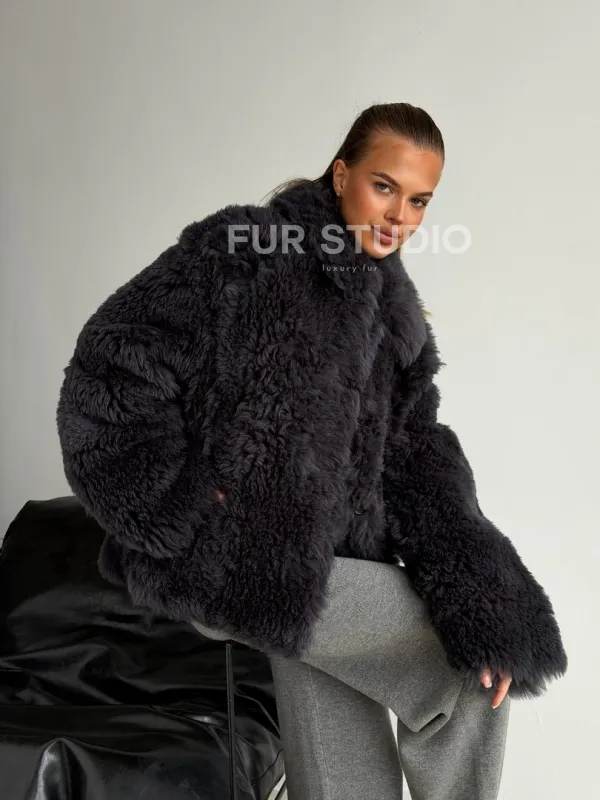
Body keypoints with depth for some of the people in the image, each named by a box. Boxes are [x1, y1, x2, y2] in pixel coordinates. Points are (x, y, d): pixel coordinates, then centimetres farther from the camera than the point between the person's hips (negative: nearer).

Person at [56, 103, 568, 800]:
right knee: (465, 683, -9)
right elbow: (113, 367, -14)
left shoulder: (393, 314, 10)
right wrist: (181, 515, -16)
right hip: (227, 561, -6)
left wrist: (479, 606, -11)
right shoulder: (240, 252, -9)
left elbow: (414, 459, 2)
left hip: (325, 565, 6)